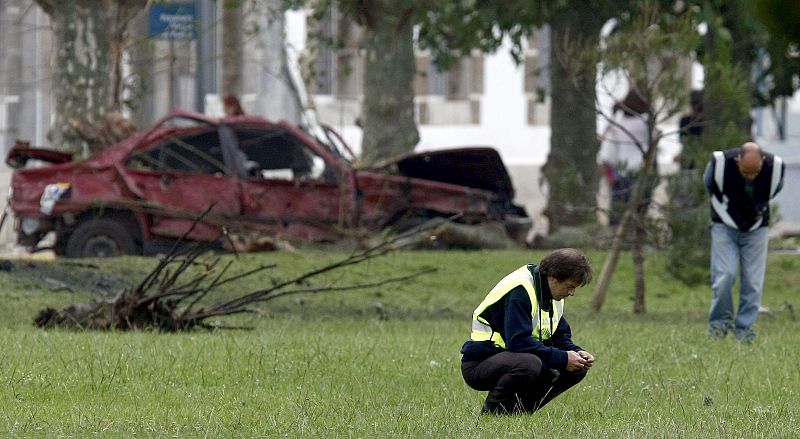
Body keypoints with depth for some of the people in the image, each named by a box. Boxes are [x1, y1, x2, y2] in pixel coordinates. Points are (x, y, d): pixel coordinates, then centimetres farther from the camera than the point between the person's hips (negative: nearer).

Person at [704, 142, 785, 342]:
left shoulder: (775, 167, -19)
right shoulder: (720, 163, -24)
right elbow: (709, 185, 1)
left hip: (755, 229, 1)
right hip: (725, 226, -1)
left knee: (753, 280, -6)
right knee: (724, 275, -15)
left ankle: (744, 327, 3)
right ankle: (720, 321, 3)